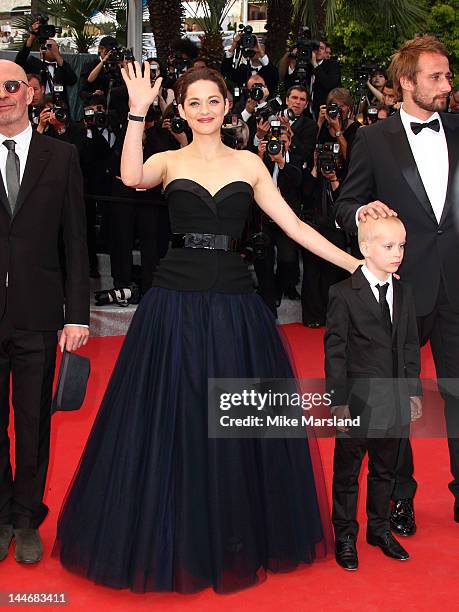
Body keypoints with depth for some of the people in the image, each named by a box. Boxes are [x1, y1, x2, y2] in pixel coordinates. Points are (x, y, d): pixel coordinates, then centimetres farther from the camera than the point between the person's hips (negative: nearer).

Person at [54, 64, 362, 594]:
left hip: (234, 305, 1)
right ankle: (174, 539, 22)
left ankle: (237, 540, 26)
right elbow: (132, 177, -18)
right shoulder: (168, 162, 5)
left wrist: (355, 264, 6)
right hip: (176, 302, -1)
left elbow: (293, 225, 9)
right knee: (174, 417, 4)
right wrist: (137, 112, -22)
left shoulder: (249, 164, 9)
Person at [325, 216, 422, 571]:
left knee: (385, 469, 18)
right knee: (347, 472, 8)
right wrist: (338, 401, -12)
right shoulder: (344, 294, -12)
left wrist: (413, 391, 9)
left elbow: (410, 346, 12)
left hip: (394, 402, 5)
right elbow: (334, 351, -11)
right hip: (358, 402, -5)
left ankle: (380, 528, 35)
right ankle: (345, 535, 24)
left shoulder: (404, 293, 5)